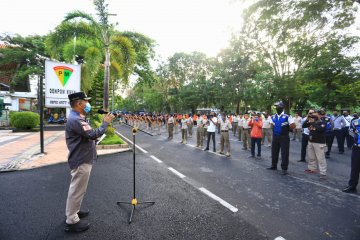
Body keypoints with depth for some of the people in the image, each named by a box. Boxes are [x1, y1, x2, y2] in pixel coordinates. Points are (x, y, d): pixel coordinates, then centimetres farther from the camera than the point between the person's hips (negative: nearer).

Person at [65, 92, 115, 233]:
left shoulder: (78, 118, 13)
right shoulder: (75, 120, -23)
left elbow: (88, 134, 13)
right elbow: (93, 134, -29)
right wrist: (105, 123, -18)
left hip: (82, 159, 11)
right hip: (81, 161, -11)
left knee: (77, 189, 23)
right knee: (77, 190, 2)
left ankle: (74, 212, 40)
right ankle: (72, 221, 18)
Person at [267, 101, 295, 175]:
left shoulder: (287, 117, -10)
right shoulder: (273, 117, 6)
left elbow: (293, 126, -12)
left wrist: (286, 130, -4)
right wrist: (275, 130, 9)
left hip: (284, 137, -5)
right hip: (275, 136, 5)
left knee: (284, 153, 0)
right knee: (274, 151, 14)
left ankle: (284, 168, 9)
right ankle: (273, 165, 29)